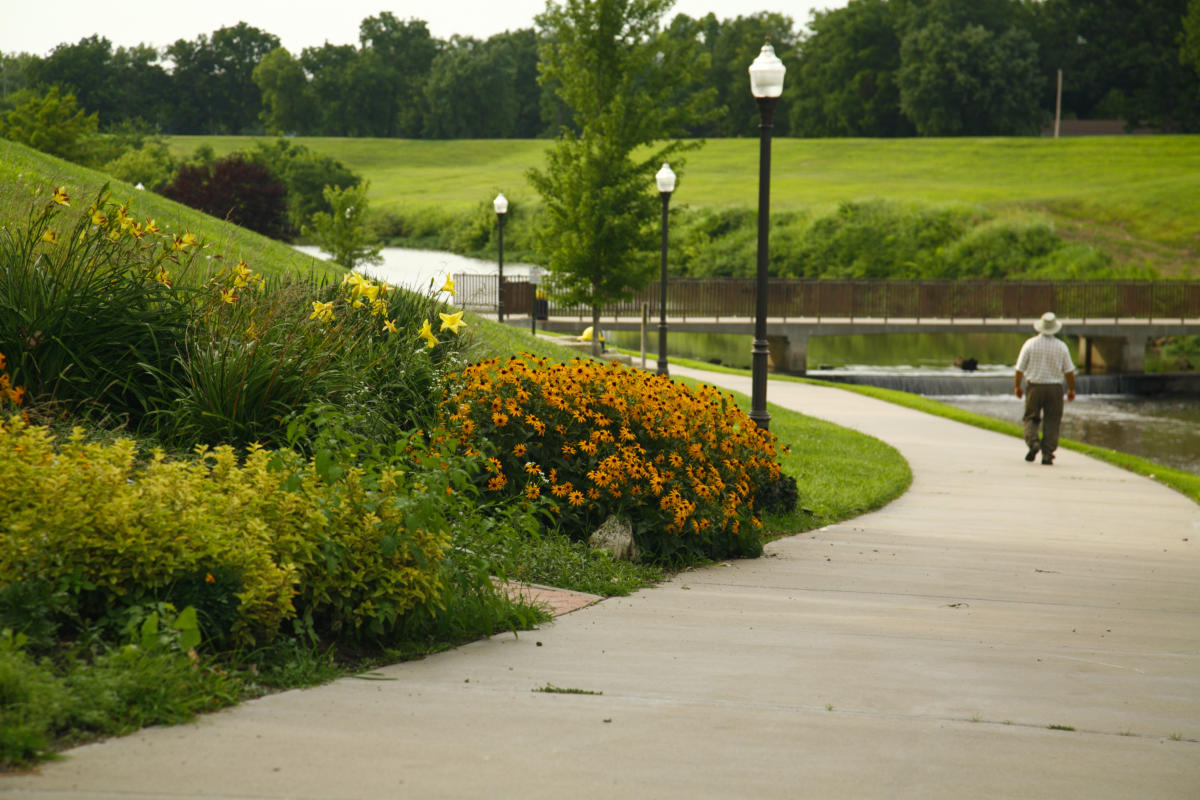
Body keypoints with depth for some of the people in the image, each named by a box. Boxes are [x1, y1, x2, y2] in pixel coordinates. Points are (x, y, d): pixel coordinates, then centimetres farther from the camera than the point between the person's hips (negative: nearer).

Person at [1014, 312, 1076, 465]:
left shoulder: (1030, 343, -5)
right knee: (1051, 422, 6)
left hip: (1034, 387, 0)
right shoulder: (1061, 346, -3)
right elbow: (1069, 371, 0)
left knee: (1031, 418, 13)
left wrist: (1017, 386, 12)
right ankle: (1047, 455, 2)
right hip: (1055, 388, 0)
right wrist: (1071, 389, 13)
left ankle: (1033, 442, -12)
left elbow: (1020, 368, -1)